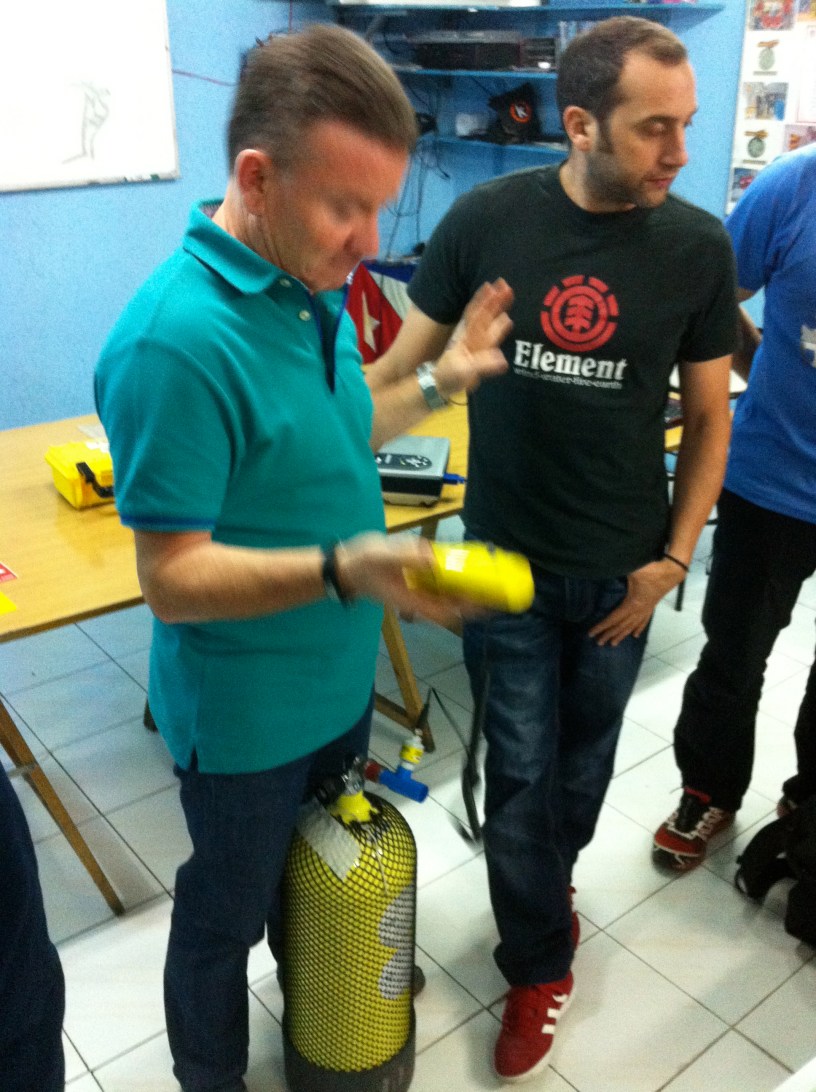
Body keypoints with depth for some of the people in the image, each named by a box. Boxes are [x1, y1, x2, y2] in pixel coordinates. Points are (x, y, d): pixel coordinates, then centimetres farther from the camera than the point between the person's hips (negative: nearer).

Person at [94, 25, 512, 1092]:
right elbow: (173, 580, -28)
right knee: (228, 913, 18)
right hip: (246, 713, -8)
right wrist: (344, 569, -40)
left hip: (338, 673, 8)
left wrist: (439, 382, 3)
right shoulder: (178, 339, -31)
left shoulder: (312, 286, -3)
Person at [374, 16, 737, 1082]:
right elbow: (403, 360, -3)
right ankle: (540, 964, 31)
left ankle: (551, 875, 51)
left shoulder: (698, 246, -8)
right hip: (507, 558, -1)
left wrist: (673, 559, -3)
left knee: (586, 755, 20)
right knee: (519, 770, 8)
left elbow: (708, 418, 0)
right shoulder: (487, 218, -11)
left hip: (621, 567, 2)